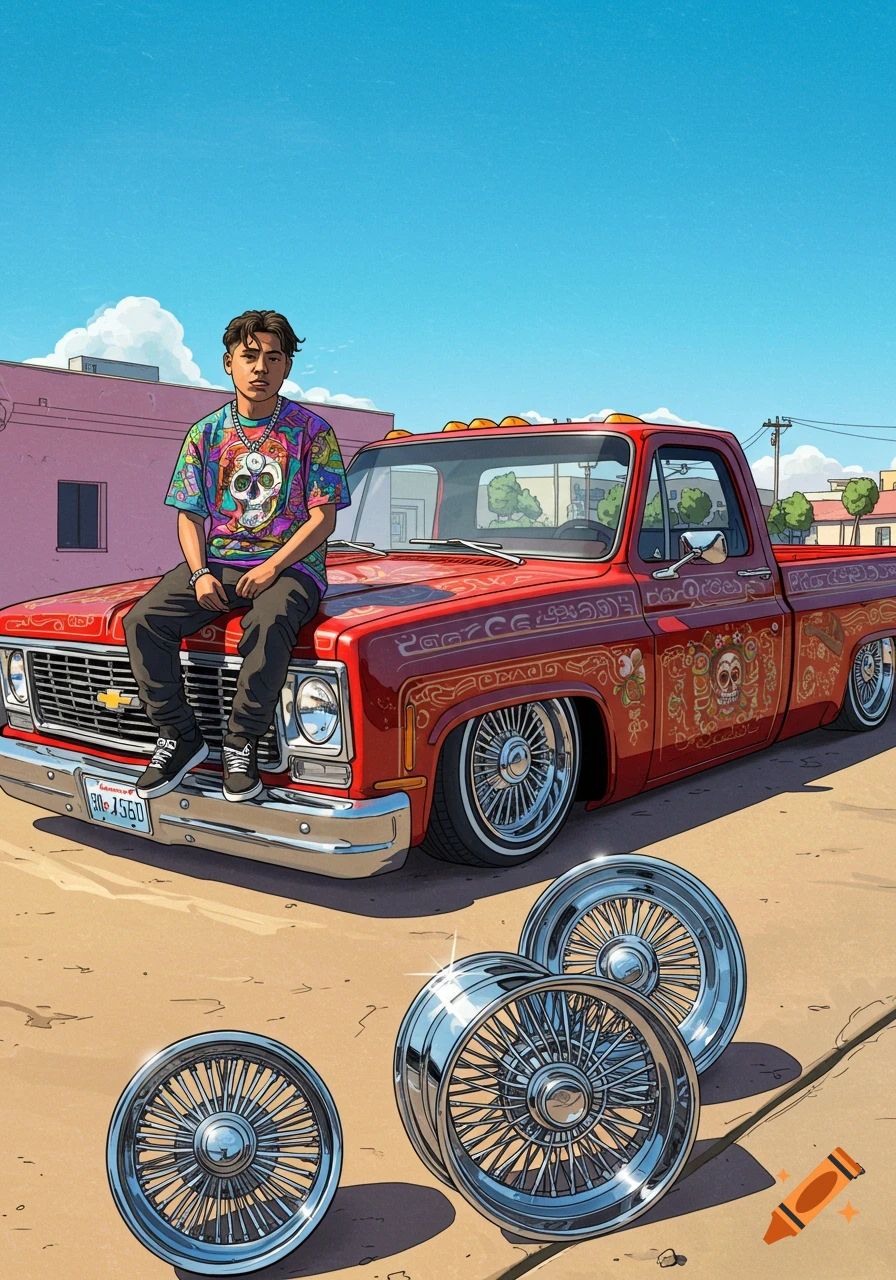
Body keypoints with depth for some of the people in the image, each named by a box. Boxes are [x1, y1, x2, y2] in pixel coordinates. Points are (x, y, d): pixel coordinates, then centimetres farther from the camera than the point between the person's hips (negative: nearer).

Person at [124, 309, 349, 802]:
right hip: (217, 561, 4)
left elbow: (323, 518, -4)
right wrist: (199, 573, -10)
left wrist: (273, 566, -17)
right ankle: (179, 738, -8)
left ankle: (241, 744, -20)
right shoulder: (205, 434, 11)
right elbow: (189, 515, 10)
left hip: (292, 564, -4)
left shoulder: (312, 431, 1)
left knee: (269, 624, -38)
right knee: (143, 620, -21)